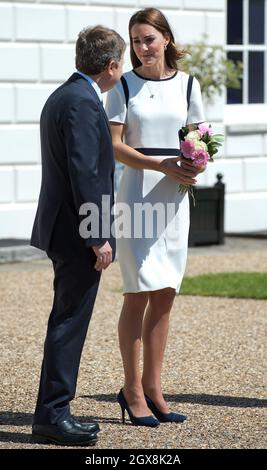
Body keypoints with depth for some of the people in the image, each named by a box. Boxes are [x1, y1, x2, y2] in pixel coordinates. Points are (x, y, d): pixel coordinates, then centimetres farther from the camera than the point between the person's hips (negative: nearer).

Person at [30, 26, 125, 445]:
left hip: (64, 230, 10)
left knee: (68, 321, 14)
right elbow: (84, 175, -21)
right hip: (79, 234, -10)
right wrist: (98, 237, -20)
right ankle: (52, 415, -2)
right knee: (69, 322, -6)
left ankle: (53, 413, 19)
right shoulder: (83, 103, -17)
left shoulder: (61, 96, 15)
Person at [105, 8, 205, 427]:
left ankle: (152, 386, 13)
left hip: (174, 196, 4)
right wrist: (161, 165, -18)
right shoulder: (124, 86, -1)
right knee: (140, 292, -6)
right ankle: (132, 389, 2)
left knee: (165, 293, 5)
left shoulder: (187, 84, 9)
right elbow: (114, 145, -6)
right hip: (137, 192, -4)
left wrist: (195, 165, -9)